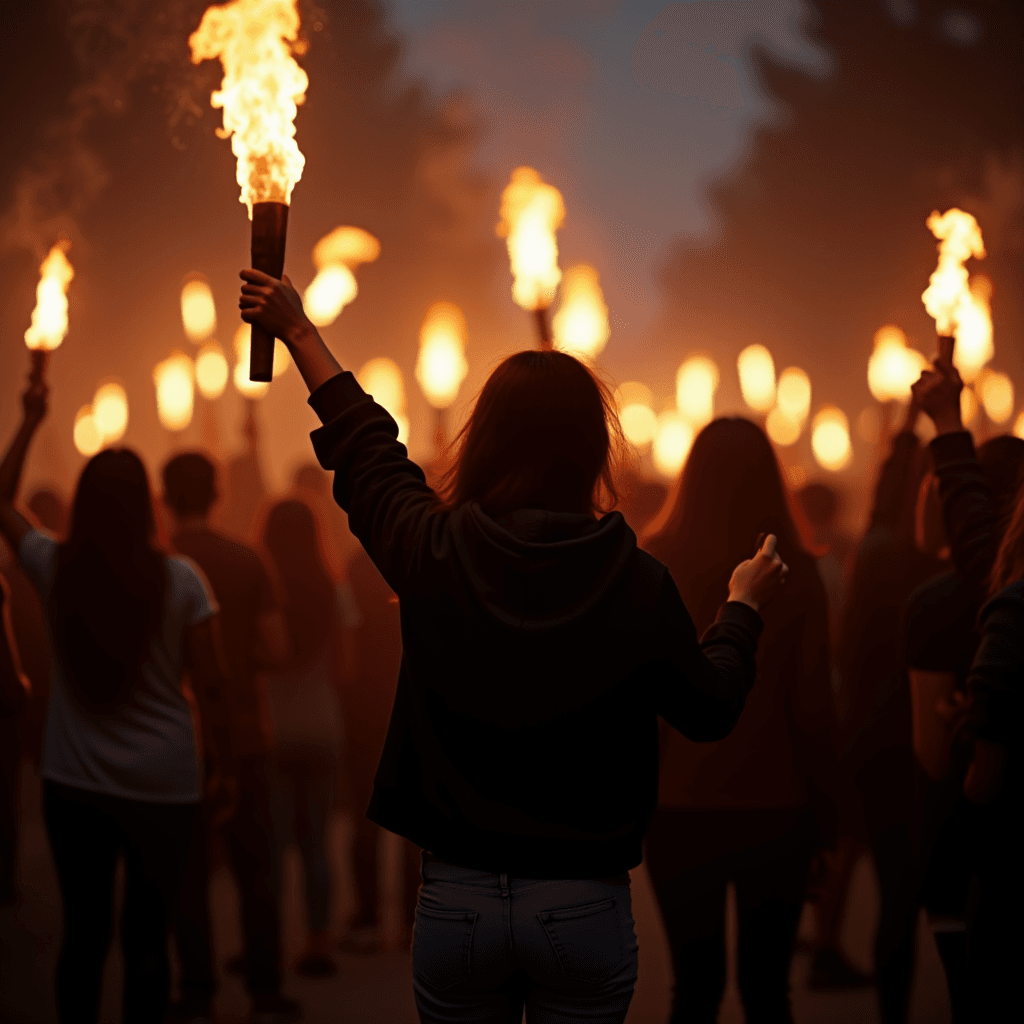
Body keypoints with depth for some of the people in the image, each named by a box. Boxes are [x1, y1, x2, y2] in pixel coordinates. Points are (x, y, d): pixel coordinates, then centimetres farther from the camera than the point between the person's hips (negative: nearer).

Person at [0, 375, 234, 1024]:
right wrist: (225, 761, 9)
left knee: (84, 933, 10)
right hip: (163, 784, -2)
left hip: (73, 783, 2)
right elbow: (211, 683, -5)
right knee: (147, 937, 6)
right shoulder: (181, 580, -10)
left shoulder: (55, 570, -4)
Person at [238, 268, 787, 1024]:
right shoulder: (637, 581, -11)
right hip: (586, 905, -1)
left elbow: (364, 447, 11)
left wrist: (298, 330, 28)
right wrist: (744, 607, 22)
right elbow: (709, 710, 4)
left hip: (457, 898, 1)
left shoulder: (432, 555, -8)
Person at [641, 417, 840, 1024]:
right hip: (774, 806, 0)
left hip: (680, 805, 0)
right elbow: (813, 705, -6)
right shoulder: (796, 573, -7)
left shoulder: (652, 567, -6)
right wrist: (825, 813, 4)